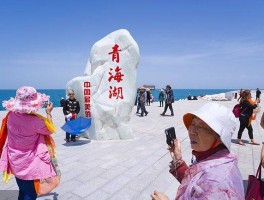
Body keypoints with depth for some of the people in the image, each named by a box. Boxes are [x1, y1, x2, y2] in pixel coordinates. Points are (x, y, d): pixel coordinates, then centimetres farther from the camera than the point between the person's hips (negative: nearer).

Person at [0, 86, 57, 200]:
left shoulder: (11, 115, -12)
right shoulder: (35, 121, -28)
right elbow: (50, 130, -9)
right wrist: (49, 113, -1)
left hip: (15, 161, 6)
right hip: (29, 163, -6)